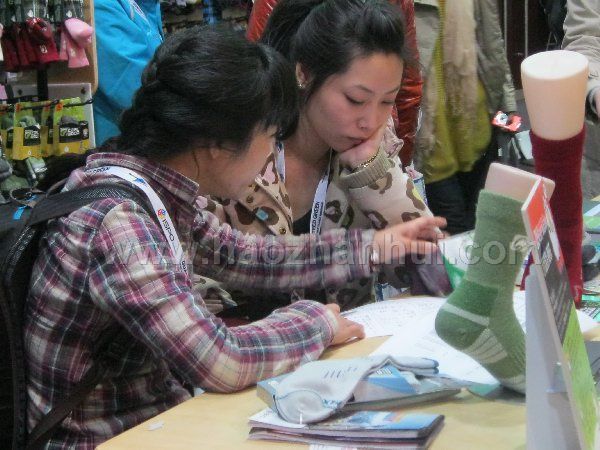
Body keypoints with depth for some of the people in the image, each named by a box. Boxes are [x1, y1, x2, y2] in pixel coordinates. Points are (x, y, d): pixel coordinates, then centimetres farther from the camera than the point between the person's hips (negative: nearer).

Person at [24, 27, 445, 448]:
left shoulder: (162, 195, -2)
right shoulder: (117, 219, -27)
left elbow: (244, 256, 14)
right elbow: (219, 361, -31)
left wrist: (378, 245, 14)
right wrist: (316, 322, -14)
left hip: (155, 415, 7)